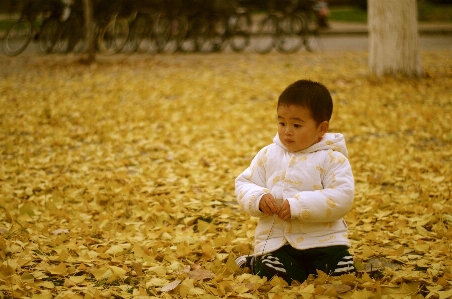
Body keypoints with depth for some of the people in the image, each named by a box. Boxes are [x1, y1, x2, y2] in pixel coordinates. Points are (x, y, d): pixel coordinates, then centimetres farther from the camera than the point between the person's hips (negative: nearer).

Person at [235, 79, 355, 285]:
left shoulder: (332, 159, -6)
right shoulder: (268, 155, 7)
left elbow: (342, 198, -18)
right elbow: (244, 185, 9)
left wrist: (298, 206, -25)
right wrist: (258, 199, -15)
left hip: (324, 239, 0)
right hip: (277, 240, 1)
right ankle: (256, 263, 12)